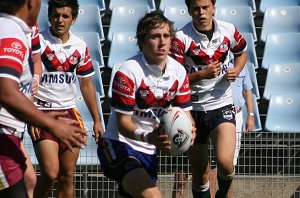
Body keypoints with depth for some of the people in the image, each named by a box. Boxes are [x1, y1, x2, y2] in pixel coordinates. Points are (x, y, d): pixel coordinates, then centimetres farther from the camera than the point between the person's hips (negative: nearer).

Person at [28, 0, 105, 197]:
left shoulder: (80, 46, 6)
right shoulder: (38, 42, -8)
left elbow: (87, 85, 15)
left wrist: (97, 120, 12)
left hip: (70, 113, 5)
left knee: (67, 176, 6)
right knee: (51, 173, -17)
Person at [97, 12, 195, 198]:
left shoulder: (179, 72, -2)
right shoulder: (128, 72, -20)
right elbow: (123, 123, -19)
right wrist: (148, 137, -39)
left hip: (148, 150, 7)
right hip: (119, 146, -7)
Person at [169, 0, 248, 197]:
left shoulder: (229, 31, -2)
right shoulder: (181, 39, -12)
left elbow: (242, 52, 20)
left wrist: (236, 70, 0)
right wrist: (201, 74, -23)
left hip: (222, 105, 1)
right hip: (193, 110, 0)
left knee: (225, 162, -20)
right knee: (200, 176, 7)